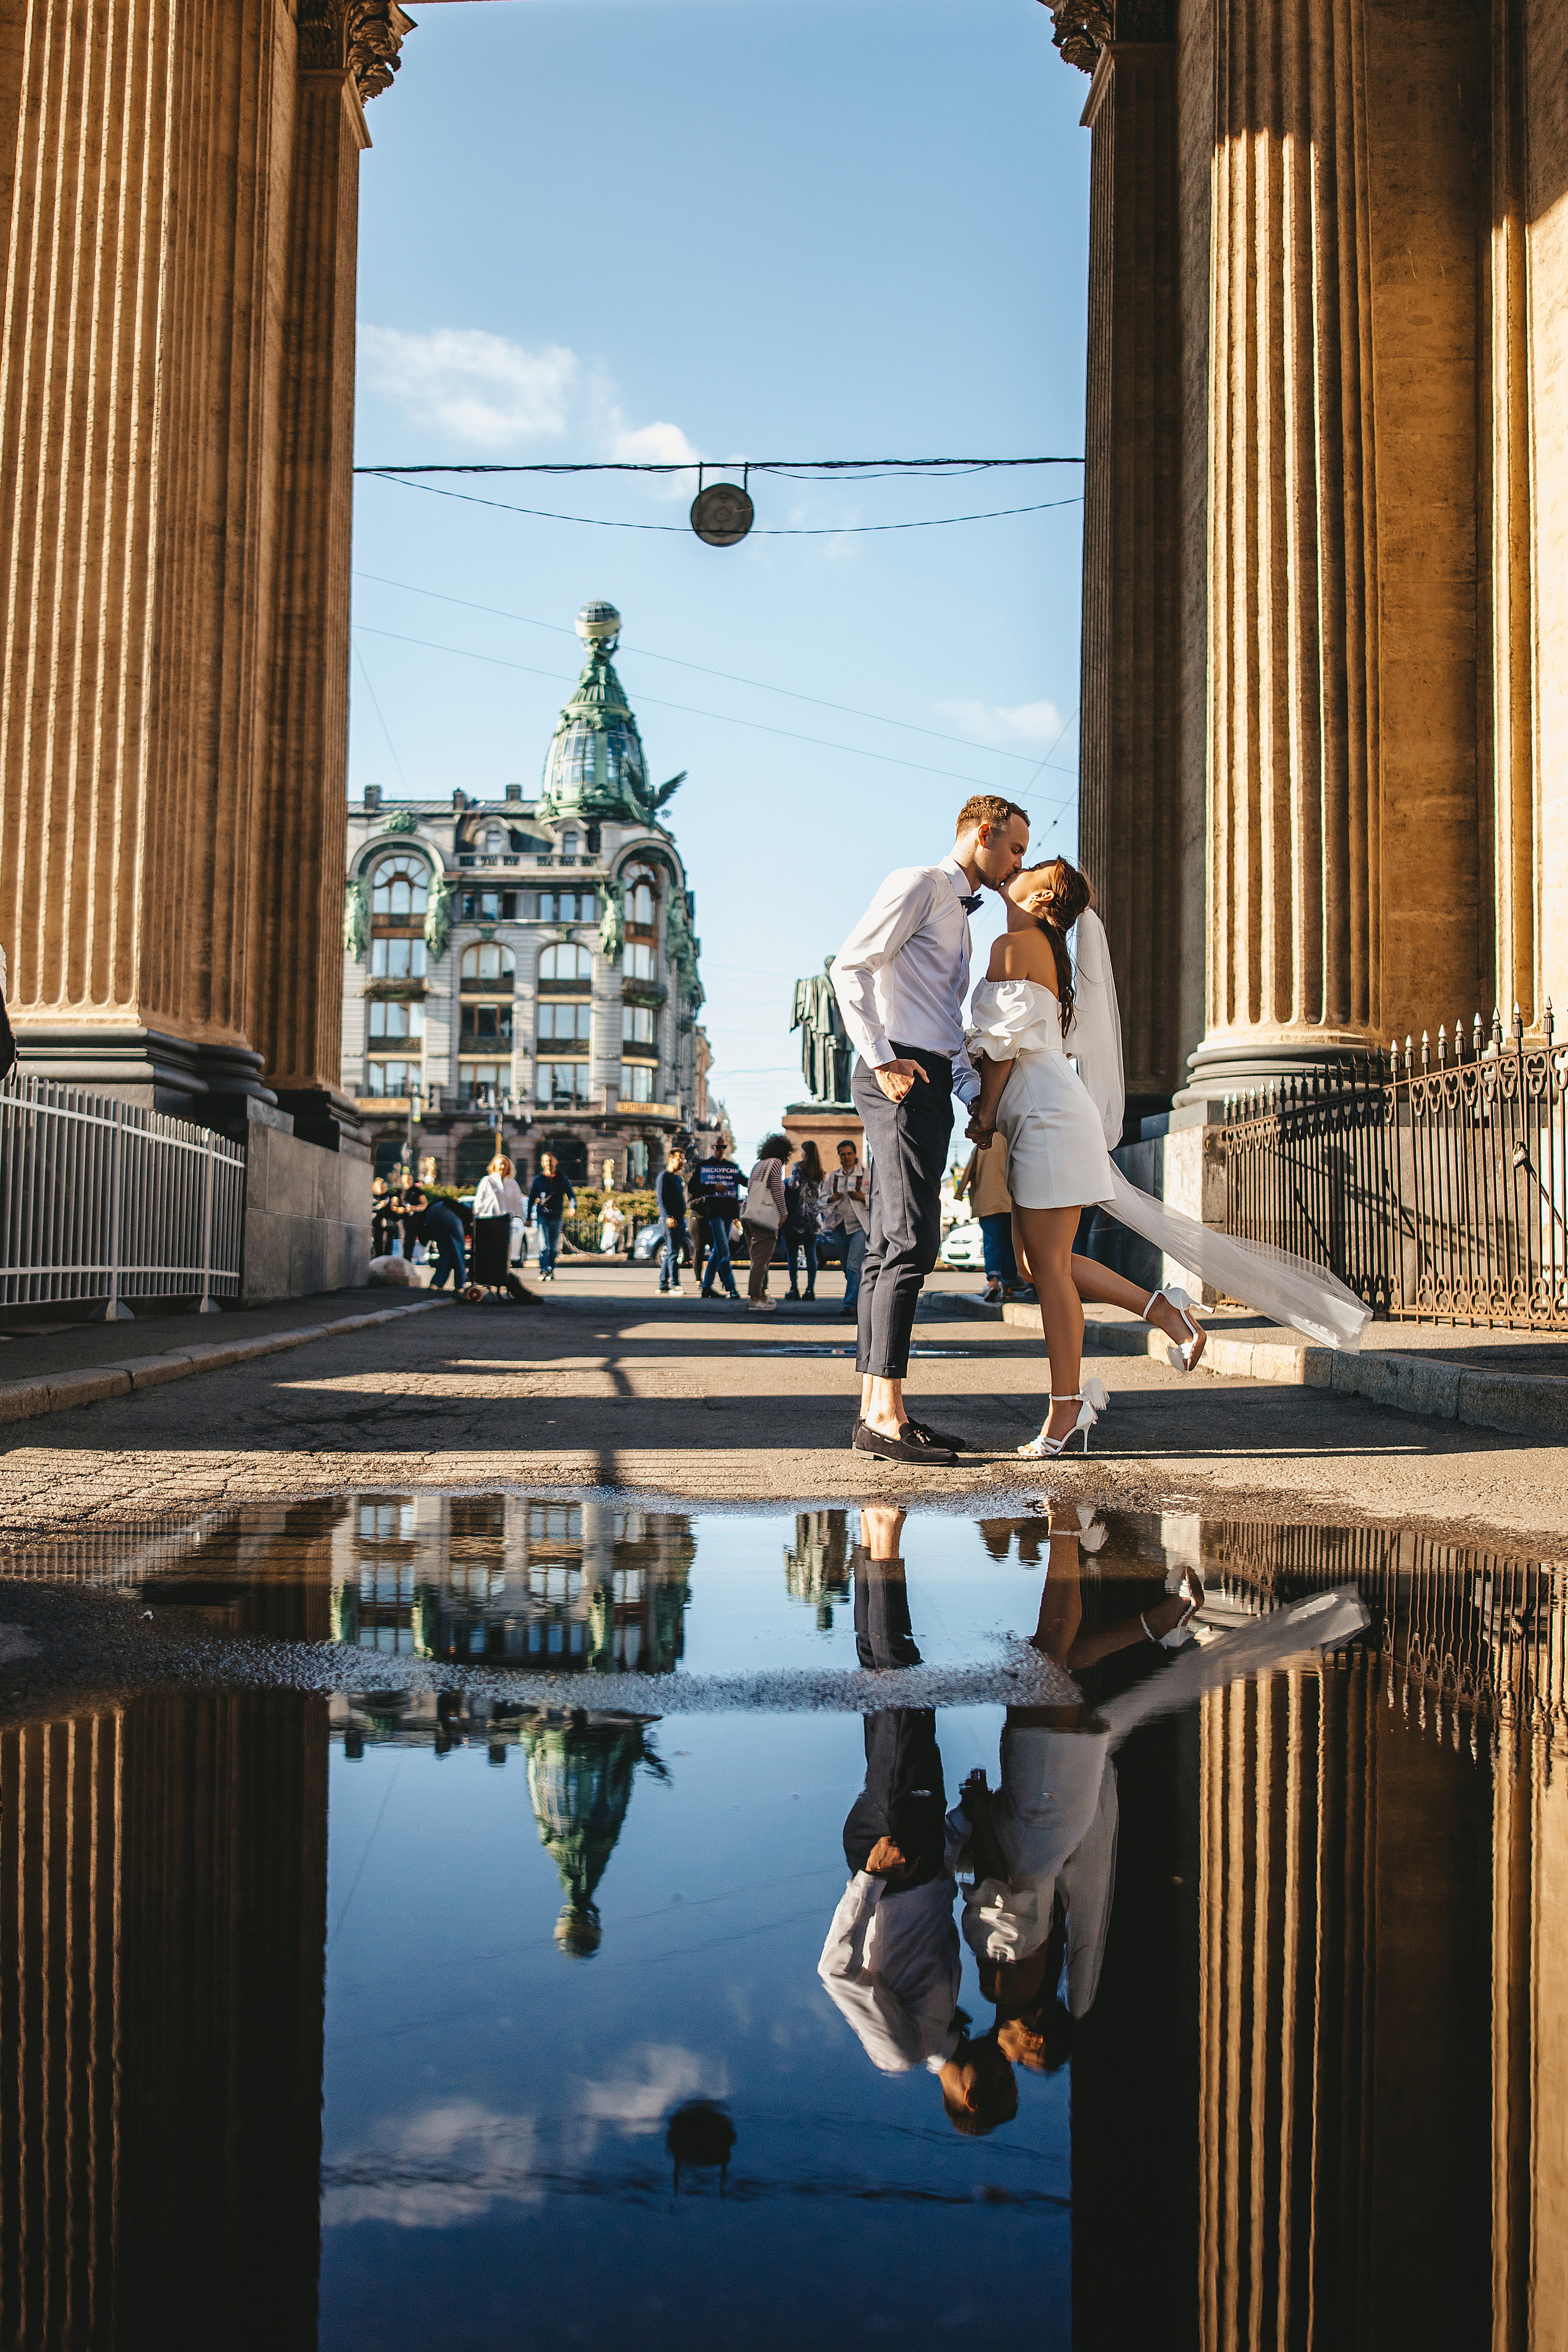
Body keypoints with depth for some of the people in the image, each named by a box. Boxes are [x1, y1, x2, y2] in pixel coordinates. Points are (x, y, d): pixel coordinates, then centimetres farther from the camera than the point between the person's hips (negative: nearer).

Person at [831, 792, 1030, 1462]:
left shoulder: (959, 915, 28)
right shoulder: (919, 884, -2)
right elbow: (851, 966, -13)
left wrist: (978, 1093, 13)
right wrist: (881, 1059, -19)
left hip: (928, 1080, 10)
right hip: (901, 1077, -10)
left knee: (890, 1247, 7)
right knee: (911, 1242, -15)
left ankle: (876, 1410, 8)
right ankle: (885, 1415, -16)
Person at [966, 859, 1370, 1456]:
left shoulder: (1014, 945, -8)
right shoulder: (1046, 948, 21)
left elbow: (1004, 1042, -14)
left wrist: (985, 1115, -5)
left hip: (1051, 1120, -10)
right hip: (1043, 1123, 10)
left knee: (1048, 1267, -8)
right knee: (1036, 1264, 11)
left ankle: (1066, 1412, -4)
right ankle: (1160, 1307, 12)